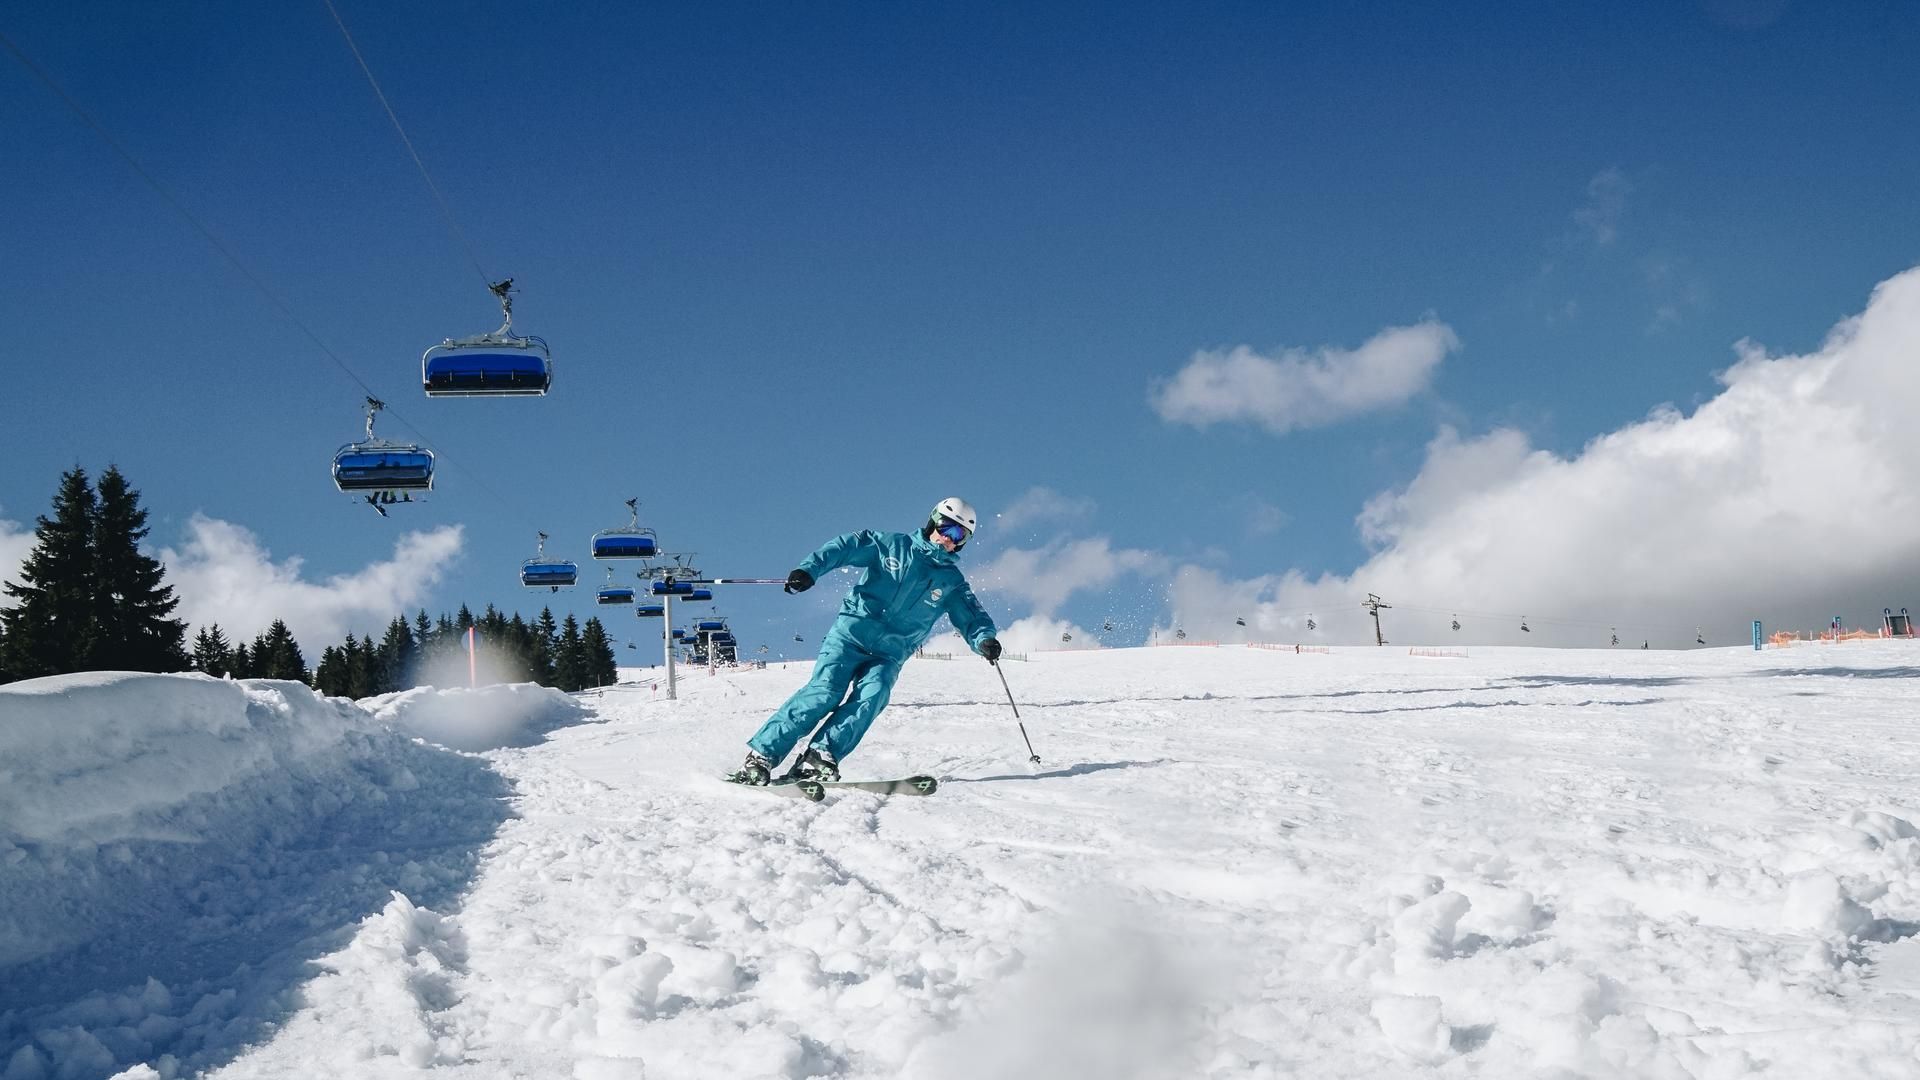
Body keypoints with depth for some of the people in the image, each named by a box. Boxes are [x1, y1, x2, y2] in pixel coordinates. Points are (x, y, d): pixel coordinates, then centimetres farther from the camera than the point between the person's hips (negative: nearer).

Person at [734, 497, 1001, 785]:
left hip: (889, 654, 3)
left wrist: (984, 638, -14)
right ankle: (761, 754, -20)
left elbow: (971, 616, 10)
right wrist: (810, 569, -16)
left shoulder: (952, 582, 17)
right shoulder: (894, 545, 8)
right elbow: (845, 547, 1)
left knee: (872, 695, -26)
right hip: (852, 632, -3)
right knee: (825, 690, -21)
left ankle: (818, 758, -32)